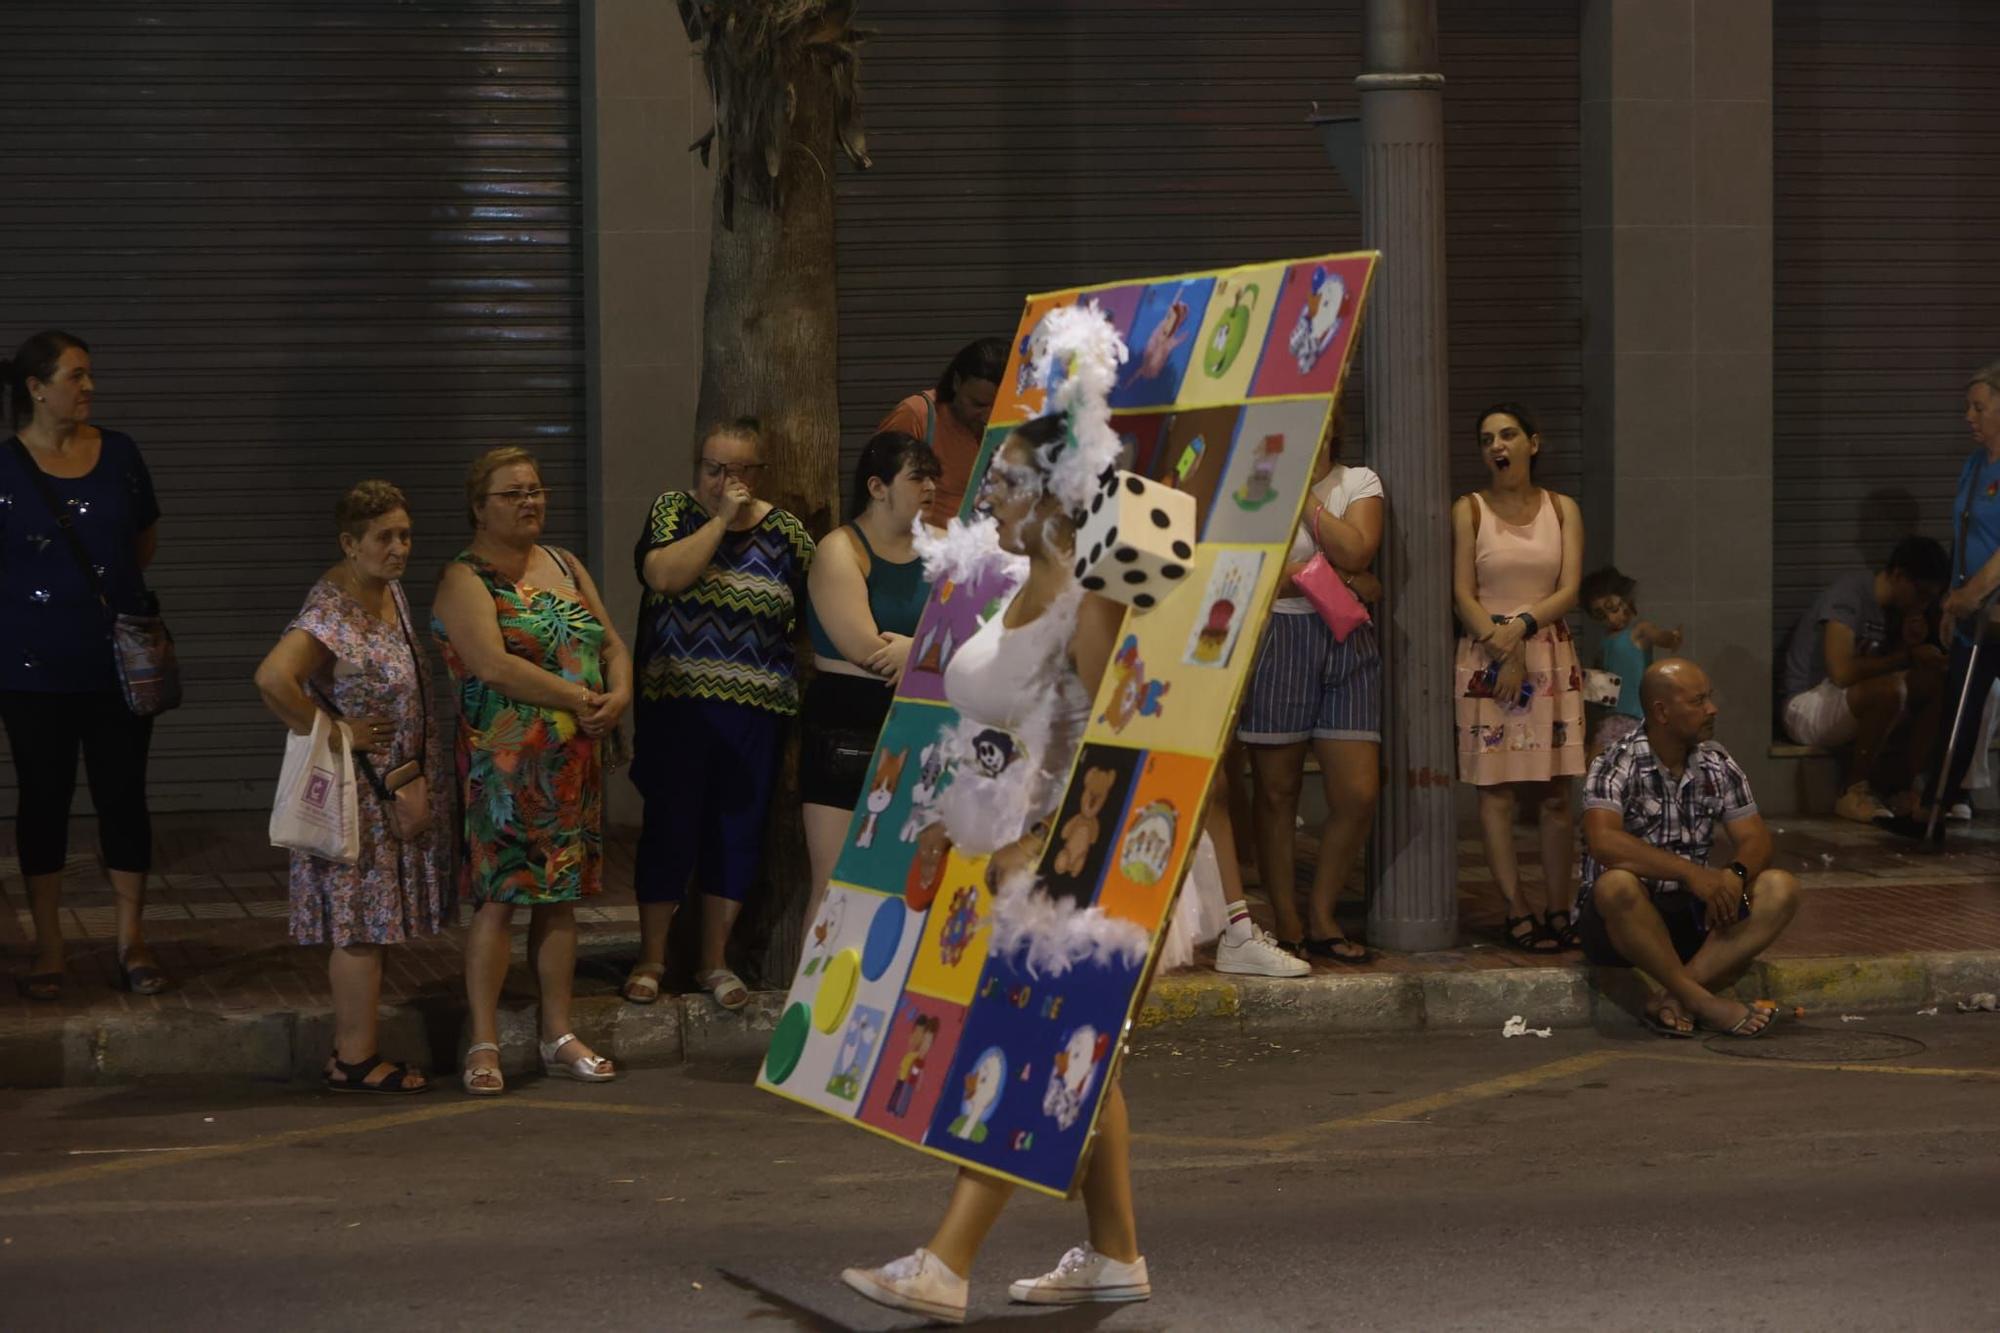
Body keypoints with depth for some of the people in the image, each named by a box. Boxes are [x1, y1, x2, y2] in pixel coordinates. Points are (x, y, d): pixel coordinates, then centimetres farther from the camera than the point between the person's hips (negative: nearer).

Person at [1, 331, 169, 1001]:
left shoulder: (118, 453, 2)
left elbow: (146, 541, 16)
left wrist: (108, 583, 8)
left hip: (120, 660, 2)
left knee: (123, 794, 5)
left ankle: (132, 940, 14)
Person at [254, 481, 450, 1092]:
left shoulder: (389, 590, 8)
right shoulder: (332, 614, -21)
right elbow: (273, 677, -37)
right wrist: (330, 732, -24)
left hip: (396, 783, 9)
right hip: (357, 787, -9)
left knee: (372, 922, 13)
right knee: (363, 924, -4)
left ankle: (353, 1048, 20)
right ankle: (356, 1059, 2)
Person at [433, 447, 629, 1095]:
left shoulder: (565, 566, 16)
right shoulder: (466, 580, -6)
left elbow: (612, 643, 16)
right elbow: (493, 666, -19)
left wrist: (619, 695, -5)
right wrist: (579, 699, -17)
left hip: (576, 761, 6)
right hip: (505, 764, -6)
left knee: (561, 896, 9)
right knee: (498, 897, -8)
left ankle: (558, 1036, 16)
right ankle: (483, 1045, -3)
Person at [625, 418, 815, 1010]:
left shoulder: (786, 532, 6)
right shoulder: (674, 511, 3)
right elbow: (663, 575, -15)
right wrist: (722, 518, -13)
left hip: (755, 711, 2)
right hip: (676, 702, -1)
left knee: (737, 828, 7)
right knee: (669, 826, 2)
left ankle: (715, 962, 19)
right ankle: (651, 957, 15)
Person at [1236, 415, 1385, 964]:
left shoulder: (1359, 482, 11)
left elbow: (1354, 552, -6)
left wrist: (1304, 491, -3)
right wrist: (1345, 579, -6)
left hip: (1345, 640, 2)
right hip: (1276, 639, -2)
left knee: (1358, 795, -5)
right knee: (1276, 794, 0)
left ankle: (1321, 919, 10)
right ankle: (1286, 925, 9)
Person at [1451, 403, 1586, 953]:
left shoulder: (1562, 509, 8)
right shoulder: (1469, 509, 3)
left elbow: (1569, 590, -1)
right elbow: (1462, 594, -3)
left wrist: (1522, 626, -16)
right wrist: (1501, 647, -14)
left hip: (1551, 655, 2)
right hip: (1486, 656, -2)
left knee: (1556, 792, 0)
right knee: (1496, 790, -5)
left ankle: (1558, 911, 4)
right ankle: (1518, 912, -3)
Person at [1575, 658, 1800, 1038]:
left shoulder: (1718, 766, 5)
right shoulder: (1618, 767, -13)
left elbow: (1755, 839, 3)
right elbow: (1603, 841, -29)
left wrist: (1736, 874, -22)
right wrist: (1690, 872, -33)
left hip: (1692, 914, 5)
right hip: (1624, 918, -5)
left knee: (1780, 889, -17)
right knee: (1617, 884, -38)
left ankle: (1673, 999, -27)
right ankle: (1701, 1001, -27)